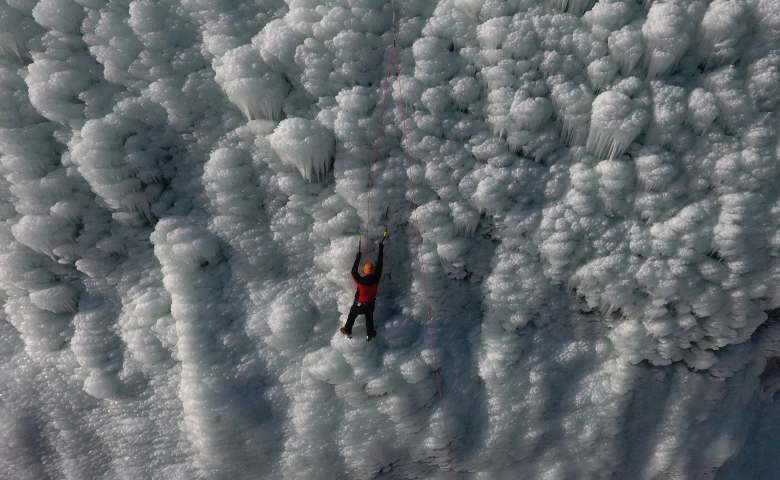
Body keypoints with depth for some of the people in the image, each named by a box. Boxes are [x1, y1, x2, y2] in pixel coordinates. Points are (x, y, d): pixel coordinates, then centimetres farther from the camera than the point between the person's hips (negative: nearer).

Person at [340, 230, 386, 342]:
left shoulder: (361, 281, -35)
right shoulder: (376, 278, -27)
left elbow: (353, 272, -22)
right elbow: (379, 263, -21)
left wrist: (358, 256, -21)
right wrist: (381, 248, -14)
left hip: (359, 304, -2)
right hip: (370, 304, 2)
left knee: (352, 316, 26)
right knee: (369, 318, 29)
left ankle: (347, 331, 46)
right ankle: (370, 335, 43)